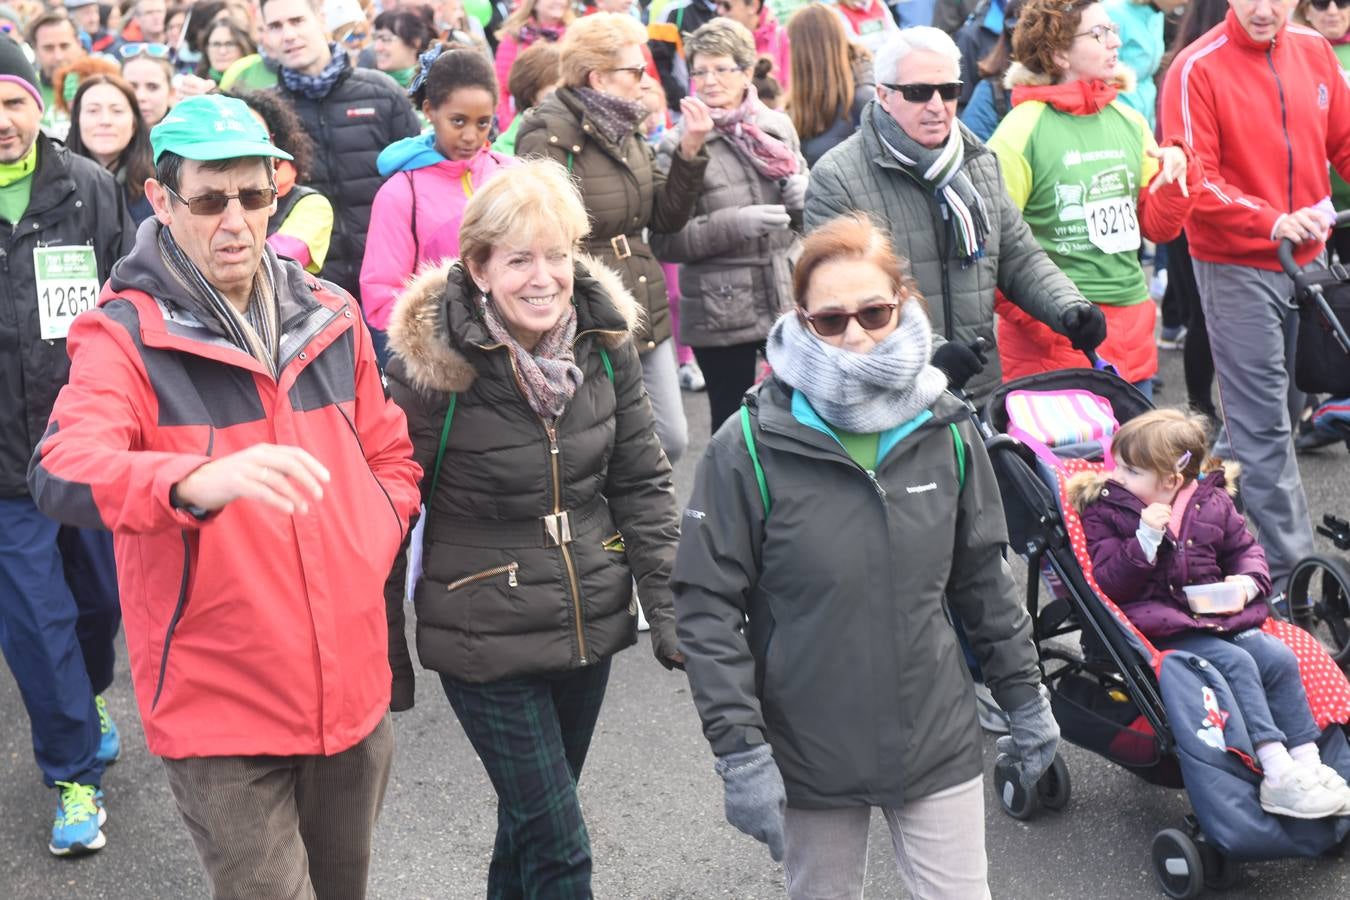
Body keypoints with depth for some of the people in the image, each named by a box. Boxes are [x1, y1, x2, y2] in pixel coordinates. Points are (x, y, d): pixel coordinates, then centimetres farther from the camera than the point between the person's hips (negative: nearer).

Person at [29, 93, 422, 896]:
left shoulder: (330, 316, 5)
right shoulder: (125, 336, -11)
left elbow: (391, 457, 16)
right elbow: (62, 473, -29)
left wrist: (368, 556, 0)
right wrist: (197, 481, -47)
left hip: (352, 690, 5)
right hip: (222, 710, -5)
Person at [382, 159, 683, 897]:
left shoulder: (605, 338, -5)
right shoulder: (433, 363, -18)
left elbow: (641, 483, 4)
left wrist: (669, 608, -4)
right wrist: (389, 658, -5)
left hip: (589, 627, 5)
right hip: (485, 641, -5)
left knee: (532, 819, 22)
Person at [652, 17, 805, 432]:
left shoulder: (778, 126, 5)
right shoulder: (679, 143, -6)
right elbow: (665, 241, -10)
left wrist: (805, 194, -4)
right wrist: (735, 224, -22)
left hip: (790, 301, 4)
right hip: (722, 314, -3)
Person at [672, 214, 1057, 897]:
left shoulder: (945, 431, -2)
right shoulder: (751, 446, -14)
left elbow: (981, 578, 10)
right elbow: (707, 607, -11)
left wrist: (1023, 694, 13)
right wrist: (740, 751, -14)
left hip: (940, 742, 2)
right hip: (811, 756, -2)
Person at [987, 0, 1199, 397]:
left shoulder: (1129, 122, 10)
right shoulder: (1023, 129, -8)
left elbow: (1158, 227, 13)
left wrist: (1180, 168, -5)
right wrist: (1038, 321, -18)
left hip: (1132, 338, 6)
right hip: (1052, 346, -6)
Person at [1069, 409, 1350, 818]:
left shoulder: (1212, 504, 9)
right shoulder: (1104, 512, -2)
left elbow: (1246, 548, 19)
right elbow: (1110, 584, -10)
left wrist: (1249, 581, -3)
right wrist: (1146, 539, -22)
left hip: (1220, 617, 5)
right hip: (1162, 628, -5)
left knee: (1279, 659, -17)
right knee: (1236, 664, -26)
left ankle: (1309, 765, -14)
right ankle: (1277, 772, -32)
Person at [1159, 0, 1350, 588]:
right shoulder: (1197, 69, -11)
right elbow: (1195, 180, -16)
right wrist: (1274, 222, -25)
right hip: (1235, 264, -6)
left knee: (1285, 402, 15)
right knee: (1265, 423, -3)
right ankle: (1290, 570, 3)